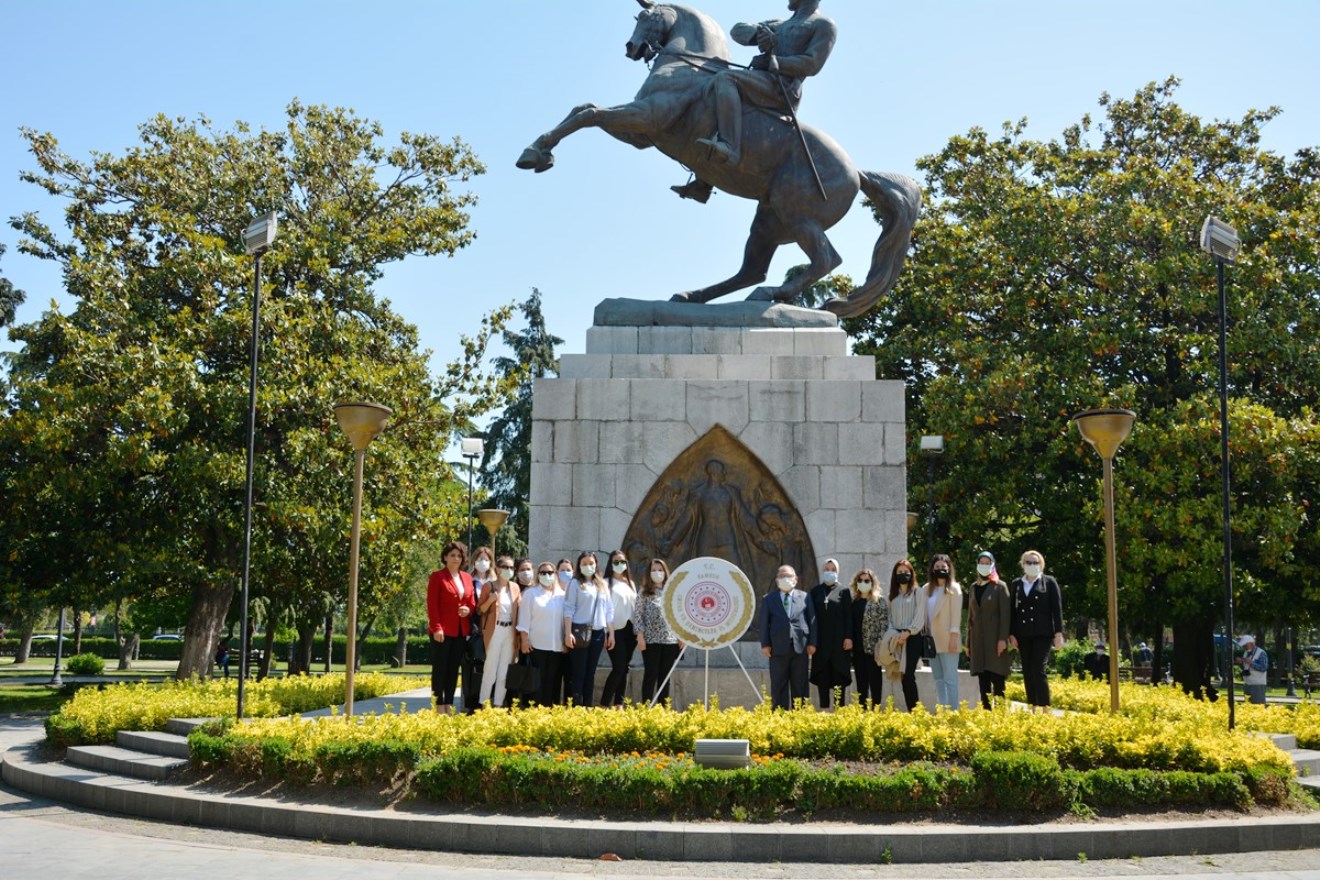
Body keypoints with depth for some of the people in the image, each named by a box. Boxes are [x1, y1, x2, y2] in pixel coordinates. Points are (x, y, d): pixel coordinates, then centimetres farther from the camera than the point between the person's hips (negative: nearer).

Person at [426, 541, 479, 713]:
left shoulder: (467, 578, 13)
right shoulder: (437, 577, -4)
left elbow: (472, 602, 19)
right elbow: (431, 604, -9)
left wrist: (468, 610, -5)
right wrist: (436, 628, -17)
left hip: (461, 631, 6)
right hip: (442, 631, -6)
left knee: (454, 668, 8)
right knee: (440, 668, -1)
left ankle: (449, 705, 14)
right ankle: (439, 706, 1)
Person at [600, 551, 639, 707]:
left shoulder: (630, 583, 17)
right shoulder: (607, 583, -2)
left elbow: (636, 606, 16)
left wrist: (638, 630, 9)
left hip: (629, 630, 6)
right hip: (615, 631, -6)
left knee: (624, 668, 7)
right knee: (619, 668, -11)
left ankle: (619, 705, 12)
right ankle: (604, 706, -5)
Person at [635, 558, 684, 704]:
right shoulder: (644, 592, 0)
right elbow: (637, 615, -4)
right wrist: (640, 636, -12)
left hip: (671, 640, 4)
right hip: (651, 640, -4)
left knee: (665, 676, 8)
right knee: (651, 676, -3)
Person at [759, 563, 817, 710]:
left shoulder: (805, 597, 9)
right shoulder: (768, 599, 8)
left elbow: (812, 620, 7)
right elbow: (764, 623, 4)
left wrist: (812, 643, -1)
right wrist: (765, 644, -4)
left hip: (800, 647, 1)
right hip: (778, 648, -1)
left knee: (799, 686, 4)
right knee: (779, 686, 2)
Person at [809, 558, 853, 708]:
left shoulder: (844, 590, 3)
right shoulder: (815, 591, 9)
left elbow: (849, 615, -1)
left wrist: (849, 637, -9)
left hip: (839, 639, -2)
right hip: (821, 639, 2)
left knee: (839, 673, 0)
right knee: (822, 674, 2)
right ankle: (824, 709, 6)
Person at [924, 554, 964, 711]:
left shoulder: (953, 588, -4)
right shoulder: (928, 589, 12)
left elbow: (956, 614, -9)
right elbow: (925, 614, 12)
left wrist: (954, 637, -15)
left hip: (947, 640, -6)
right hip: (932, 640, 6)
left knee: (949, 679, -6)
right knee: (938, 680, 9)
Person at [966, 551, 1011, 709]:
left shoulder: (1000, 586, 0)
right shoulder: (973, 588, 15)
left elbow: (1005, 614, -7)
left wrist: (1003, 639, -15)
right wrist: (968, 642, 13)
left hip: (995, 639, -5)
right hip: (978, 640, 5)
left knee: (997, 680, -6)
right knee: (983, 682, 4)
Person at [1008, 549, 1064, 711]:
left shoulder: (1049, 582, 4)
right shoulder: (1017, 584, 12)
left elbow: (1057, 608, 0)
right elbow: (1013, 610, 12)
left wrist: (1058, 633, -7)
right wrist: (1011, 634, 5)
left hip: (1042, 634, -4)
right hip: (1023, 635, 4)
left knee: (1038, 670, -13)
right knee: (1027, 673, 4)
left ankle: (1045, 708, -9)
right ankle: (1033, 708, 11)